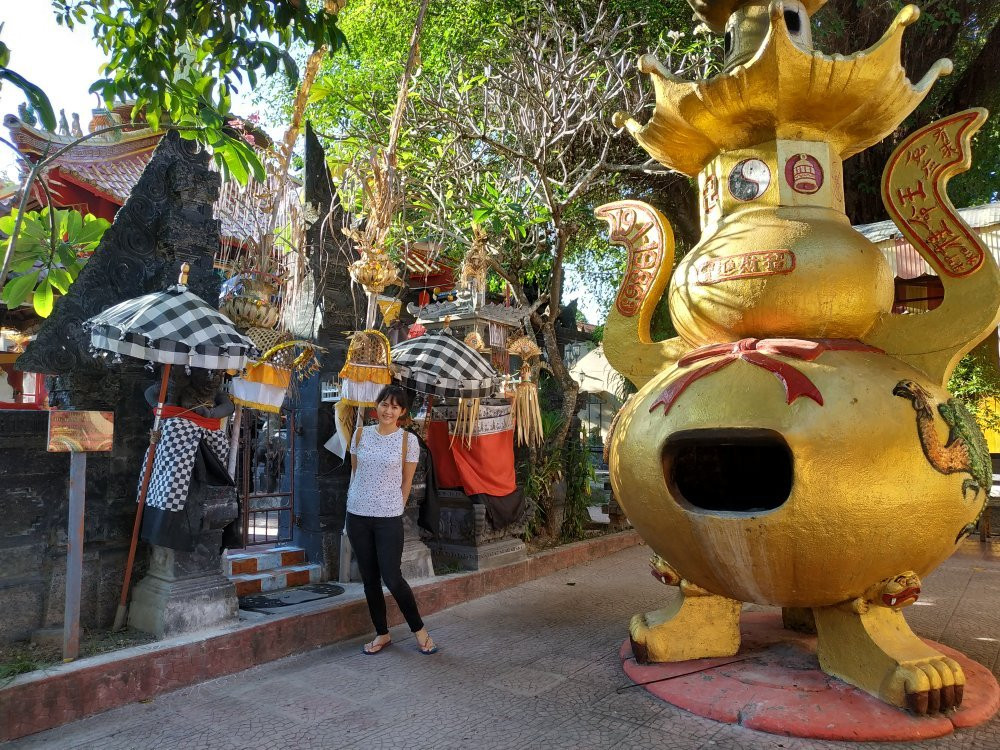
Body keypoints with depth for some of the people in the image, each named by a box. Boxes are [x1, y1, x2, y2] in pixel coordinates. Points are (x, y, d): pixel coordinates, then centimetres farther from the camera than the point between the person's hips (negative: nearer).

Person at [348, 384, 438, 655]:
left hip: (389, 518, -4)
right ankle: (382, 634, 27)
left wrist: (394, 509, 3)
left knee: (392, 578, -6)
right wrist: (354, 500, 10)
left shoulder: (408, 440, -5)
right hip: (357, 515, 4)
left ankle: (419, 630, 15)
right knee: (369, 578, 11)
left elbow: (407, 481, 1)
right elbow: (354, 472, 13)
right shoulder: (361, 434, 4)